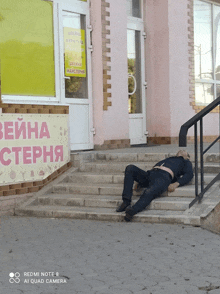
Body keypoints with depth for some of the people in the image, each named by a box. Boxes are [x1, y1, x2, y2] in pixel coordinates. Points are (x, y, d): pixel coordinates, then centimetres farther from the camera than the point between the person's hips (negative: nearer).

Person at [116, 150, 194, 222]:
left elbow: (189, 174, 7)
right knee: (130, 168, -19)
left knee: (149, 192, -38)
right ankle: (126, 202, -27)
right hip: (149, 174, 6)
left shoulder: (186, 162, 29)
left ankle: (133, 210, -56)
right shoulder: (169, 159, 43)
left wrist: (176, 184, -14)